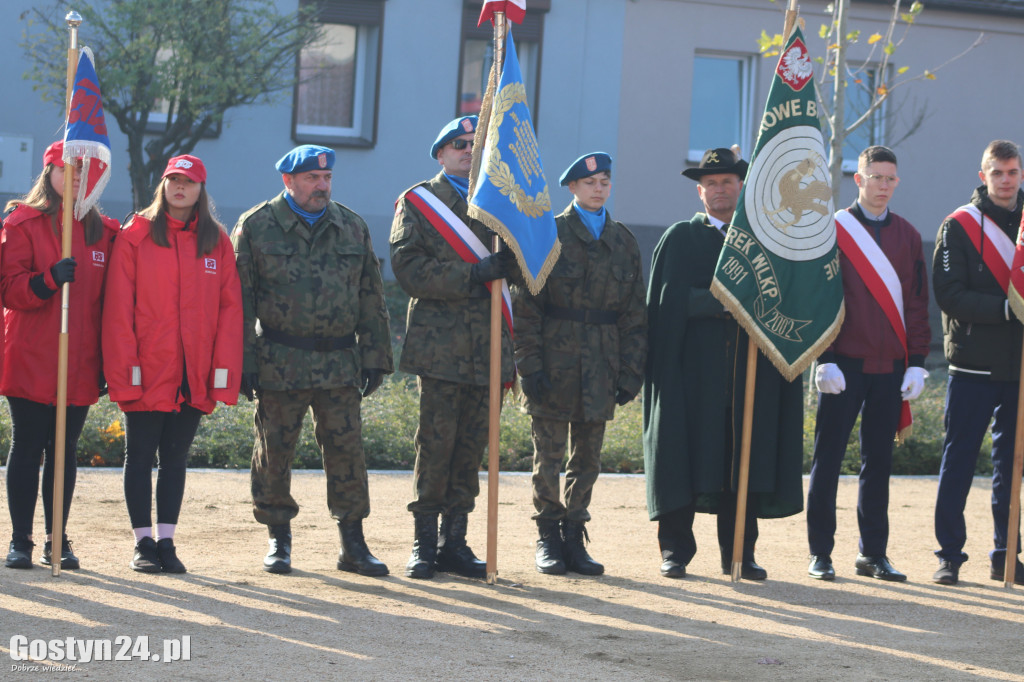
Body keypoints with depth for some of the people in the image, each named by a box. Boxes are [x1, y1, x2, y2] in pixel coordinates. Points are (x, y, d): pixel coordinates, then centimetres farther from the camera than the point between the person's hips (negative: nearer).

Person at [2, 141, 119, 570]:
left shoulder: (102, 231, 11)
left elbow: (108, 299, 13)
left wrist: (106, 358, 7)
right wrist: (49, 279, -25)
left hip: (80, 367, 3)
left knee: (64, 450, 7)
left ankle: (57, 541, 14)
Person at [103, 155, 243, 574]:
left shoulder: (217, 242, 7)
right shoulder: (135, 236, -1)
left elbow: (230, 307, 5)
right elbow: (119, 308, -4)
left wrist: (224, 372, -3)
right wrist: (123, 368, -11)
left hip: (194, 377, 3)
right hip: (146, 373, -2)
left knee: (175, 458, 8)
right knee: (140, 457, 2)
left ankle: (167, 541, 12)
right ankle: (144, 543, 7)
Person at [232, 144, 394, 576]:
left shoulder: (351, 228, 12)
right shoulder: (256, 227, 1)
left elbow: (371, 298, 14)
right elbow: (241, 301, -1)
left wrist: (374, 358, 8)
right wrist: (244, 363, -7)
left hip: (339, 363, 2)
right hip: (280, 362, -2)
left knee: (346, 451, 1)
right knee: (274, 452, 3)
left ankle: (352, 544, 8)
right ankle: (278, 540, 16)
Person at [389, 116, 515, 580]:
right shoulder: (418, 202, 5)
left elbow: (518, 263, 22)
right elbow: (408, 268, -7)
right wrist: (472, 276, -16)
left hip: (488, 346, 4)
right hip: (441, 345, -4)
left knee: (472, 447, 5)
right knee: (436, 445, -4)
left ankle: (454, 542, 12)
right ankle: (424, 543, 4)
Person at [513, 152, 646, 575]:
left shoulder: (624, 240, 12)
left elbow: (635, 313, 12)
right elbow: (526, 305, -4)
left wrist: (631, 373, 5)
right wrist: (530, 364, -11)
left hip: (600, 366, 4)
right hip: (555, 362, -3)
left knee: (588, 457, 7)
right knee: (549, 453, 0)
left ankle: (574, 537, 15)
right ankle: (548, 539, 10)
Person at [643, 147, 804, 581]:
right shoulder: (681, 238, 6)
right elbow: (671, 300, -5)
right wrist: (726, 302, -14)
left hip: (751, 372, 3)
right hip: (694, 369, -2)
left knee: (747, 459, 2)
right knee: (685, 455, -2)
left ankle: (740, 553, 8)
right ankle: (676, 551, 5)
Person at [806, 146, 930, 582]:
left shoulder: (907, 236, 10)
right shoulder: (833, 231, -1)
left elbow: (916, 302, 10)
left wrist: (916, 362, 2)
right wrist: (825, 360, -11)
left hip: (890, 367, 3)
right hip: (845, 366, -3)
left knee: (878, 461, 8)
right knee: (828, 458, 0)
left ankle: (873, 554, 15)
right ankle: (821, 554, 6)